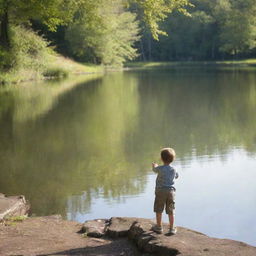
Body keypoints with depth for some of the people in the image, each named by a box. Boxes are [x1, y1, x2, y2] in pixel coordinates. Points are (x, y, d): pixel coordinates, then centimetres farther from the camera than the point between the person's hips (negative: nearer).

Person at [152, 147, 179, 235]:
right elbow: (176, 176, 22)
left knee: (158, 210, 10)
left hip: (160, 191, -3)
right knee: (171, 211, 7)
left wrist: (154, 165, 35)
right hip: (171, 191, 3)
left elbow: (155, 169, 11)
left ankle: (159, 227, 18)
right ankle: (171, 229, 9)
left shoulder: (160, 168, -11)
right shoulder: (173, 169, 1)